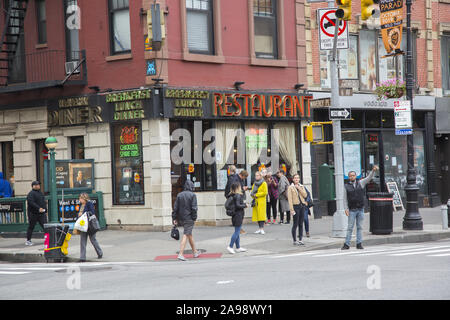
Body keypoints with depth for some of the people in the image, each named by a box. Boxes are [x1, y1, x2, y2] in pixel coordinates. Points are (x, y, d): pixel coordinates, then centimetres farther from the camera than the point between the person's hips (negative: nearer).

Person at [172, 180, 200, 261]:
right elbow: (194, 208, -14)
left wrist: (174, 218, 8)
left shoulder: (179, 195, 7)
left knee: (190, 234, 19)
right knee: (186, 235, -8)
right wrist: (194, 218, -7)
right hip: (189, 218, -6)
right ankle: (180, 254, -17)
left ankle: (195, 252, 31)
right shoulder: (192, 195, -8)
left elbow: (175, 208, 6)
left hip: (181, 218, 6)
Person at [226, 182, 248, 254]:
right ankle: (230, 247, -7)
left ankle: (238, 247, 19)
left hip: (235, 215, 9)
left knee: (237, 232, 14)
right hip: (238, 215, -9)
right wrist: (245, 205, -11)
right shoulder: (238, 195, -17)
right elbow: (237, 205, -25)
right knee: (237, 232, -6)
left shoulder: (232, 195, 9)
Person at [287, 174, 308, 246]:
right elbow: (290, 199, -7)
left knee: (301, 224, 5)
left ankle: (300, 240, 10)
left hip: (302, 206, 4)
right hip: (296, 206, -4)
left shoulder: (301, 186, 13)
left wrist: (299, 188, -8)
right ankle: (295, 241, 1)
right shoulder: (291, 187, -1)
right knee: (295, 224, -5)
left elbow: (305, 195, -2)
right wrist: (291, 209, -14)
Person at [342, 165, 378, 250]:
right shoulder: (346, 186, 2)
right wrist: (346, 209, -7)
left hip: (360, 209, 2)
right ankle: (347, 244, -1)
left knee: (359, 227, 5)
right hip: (352, 210, -2)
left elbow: (369, 178, -2)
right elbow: (345, 199, 3)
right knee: (350, 227, -3)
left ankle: (359, 244, 8)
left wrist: (373, 170, -19)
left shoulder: (360, 183, 8)